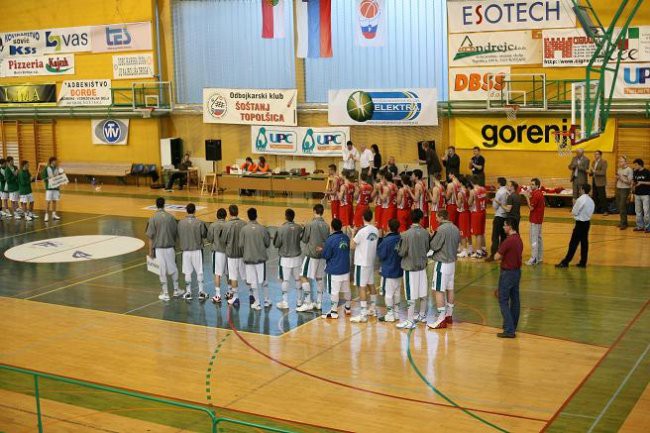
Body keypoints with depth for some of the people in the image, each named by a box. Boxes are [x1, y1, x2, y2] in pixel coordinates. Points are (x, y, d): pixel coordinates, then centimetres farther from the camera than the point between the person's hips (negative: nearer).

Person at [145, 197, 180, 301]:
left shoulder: (153, 219, -9)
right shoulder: (170, 217, -2)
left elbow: (150, 236, -8)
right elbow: (176, 233, 4)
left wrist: (151, 250, -1)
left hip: (159, 248, -2)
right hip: (170, 247, 2)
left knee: (162, 271, 4)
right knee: (173, 269, 17)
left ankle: (165, 293, 10)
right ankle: (176, 290, 25)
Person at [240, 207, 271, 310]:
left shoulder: (244, 229, -8)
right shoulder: (262, 229, -7)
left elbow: (241, 245, -5)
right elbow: (267, 244, 0)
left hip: (249, 258, -1)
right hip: (261, 258, 1)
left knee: (253, 282, 6)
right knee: (263, 280, 13)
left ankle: (257, 303, 8)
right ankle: (267, 300, 22)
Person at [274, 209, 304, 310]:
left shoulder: (281, 229, -17)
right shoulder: (299, 228, -6)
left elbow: (276, 244, -10)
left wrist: (275, 238, 7)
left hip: (285, 258, -4)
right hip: (297, 257, 4)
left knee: (285, 280, 4)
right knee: (298, 279, 15)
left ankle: (285, 302, 7)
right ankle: (299, 300, 25)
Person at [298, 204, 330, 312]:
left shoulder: (310, 224, -13)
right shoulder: (326, 225, 1)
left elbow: (304, 239, -6)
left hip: (311, 254, -6)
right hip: (322, 254, 6)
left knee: (304, 277, -2)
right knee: (319, 278, 15)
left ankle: (308, 302, -8)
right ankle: (318, 302, 19)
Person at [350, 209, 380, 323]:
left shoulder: (362, 231, -18)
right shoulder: (375, 230, 3)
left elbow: (352, 246, -12)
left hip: (362, 263, -7)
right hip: (371, 261, 8)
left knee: (362, 287, -6)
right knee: (371, 284, 20)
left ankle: (363, 314, -9)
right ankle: (373, 308, 33)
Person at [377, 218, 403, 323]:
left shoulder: (386, 240, -20)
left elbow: (381, 255, -14)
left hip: (388, 271, -6)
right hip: (399, 270, 6)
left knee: (388, 293, 2)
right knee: (397, 292, 15)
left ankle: (390, 315, 5)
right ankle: (396, 313, 22)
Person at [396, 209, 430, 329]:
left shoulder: (406, 235, -18)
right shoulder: (425, 233, -4)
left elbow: (401, 253, -12)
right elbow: (427, 249, 7)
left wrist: (398, 248, 7)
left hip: (410, 267, -5)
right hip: (422, 266, 5)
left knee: (411, 295, -2)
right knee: (423, 293, 16)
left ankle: (410, 321, 1)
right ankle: (422, 315, 32)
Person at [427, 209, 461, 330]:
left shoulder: (441, 229, -19)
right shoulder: (455, 229, 6)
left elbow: (434, 246, -15)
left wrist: (432, 237, 1)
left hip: (441, 263, -9)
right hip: (452, 262, 9)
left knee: (439, 290, -5)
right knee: (449, 289, 16)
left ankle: (441, 320, -7)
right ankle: (449, 315, 26)